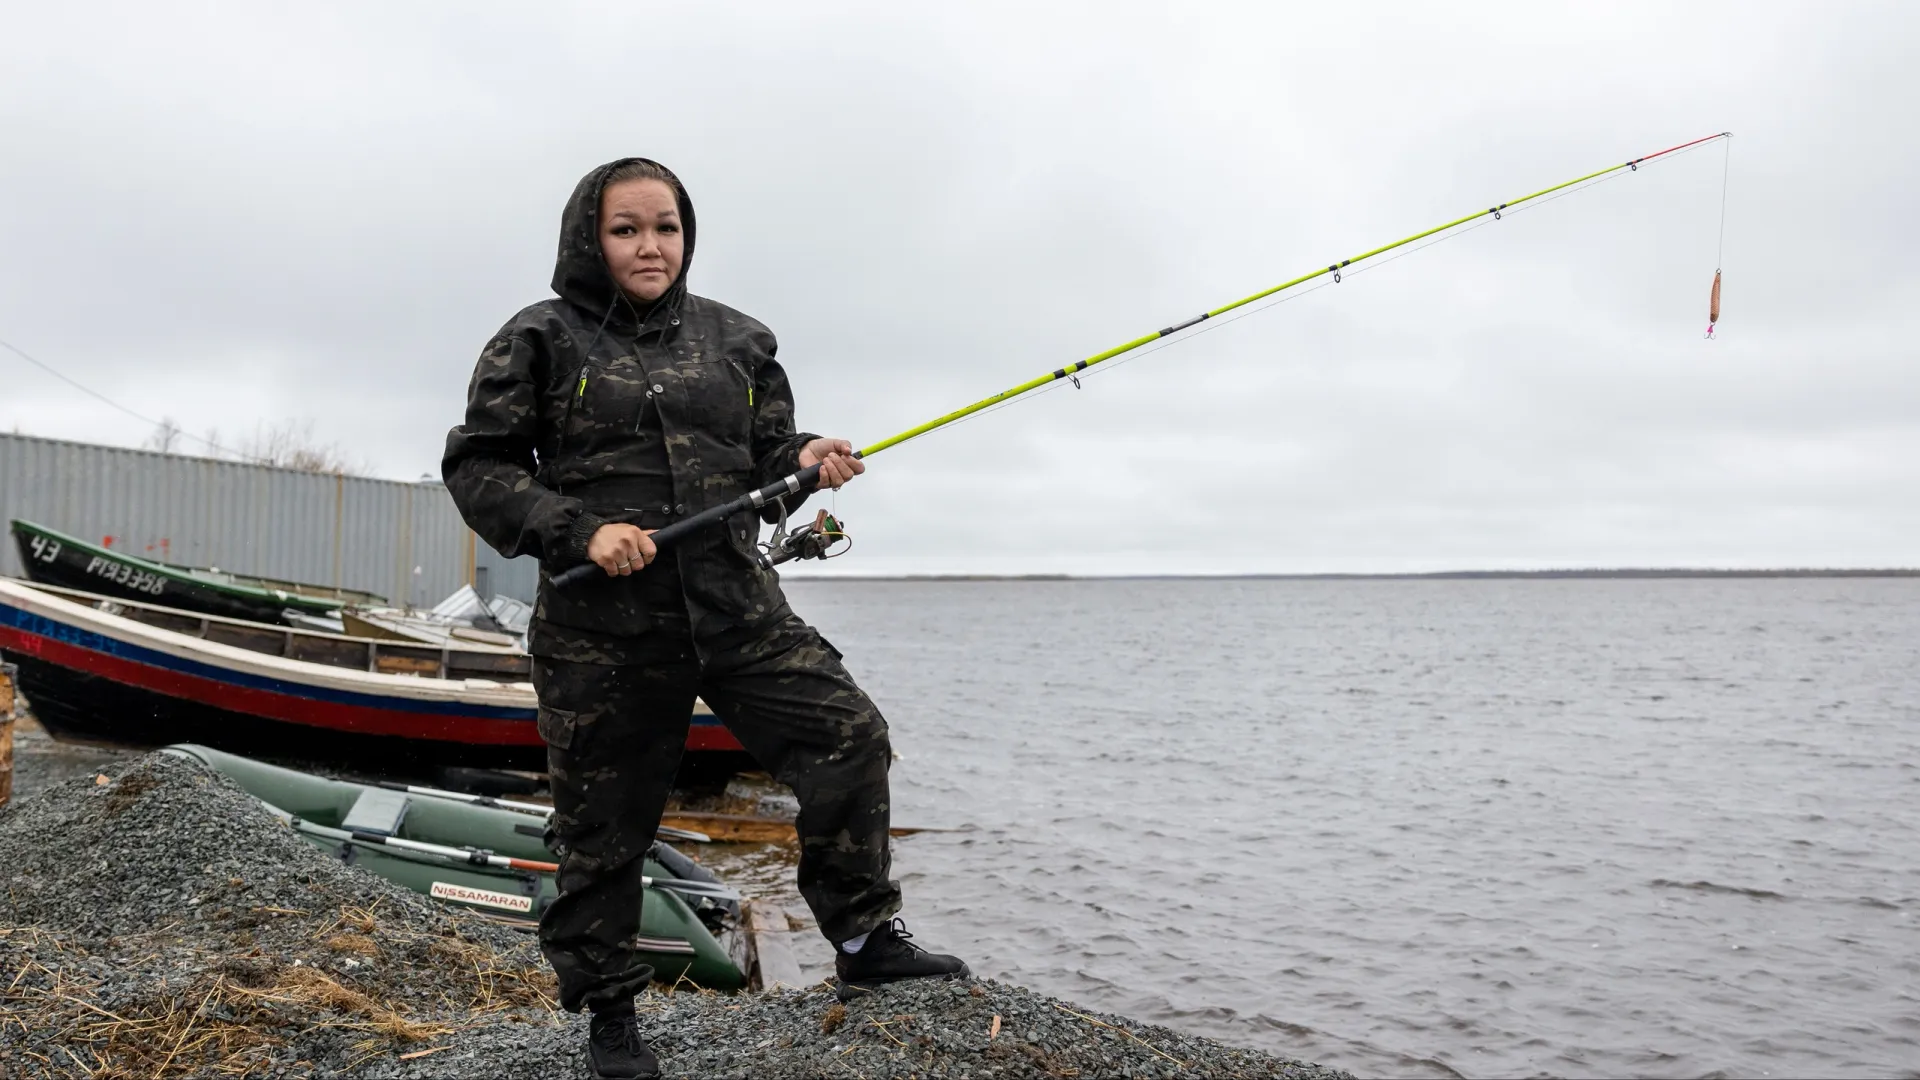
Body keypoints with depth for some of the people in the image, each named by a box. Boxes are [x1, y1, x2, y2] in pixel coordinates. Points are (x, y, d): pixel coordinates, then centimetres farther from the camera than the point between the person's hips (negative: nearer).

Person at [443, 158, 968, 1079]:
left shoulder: (734, 340, 11)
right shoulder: (541, 341, 0)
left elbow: (764, 457, 16)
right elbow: (477, 467, -2)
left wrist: (805, 459, -8)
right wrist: (581, 531, -16)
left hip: (735, 605, 3)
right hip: (602, 626, -3)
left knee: (848, 735, -11)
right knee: (604, 820, 6)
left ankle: (865, 941, 5)